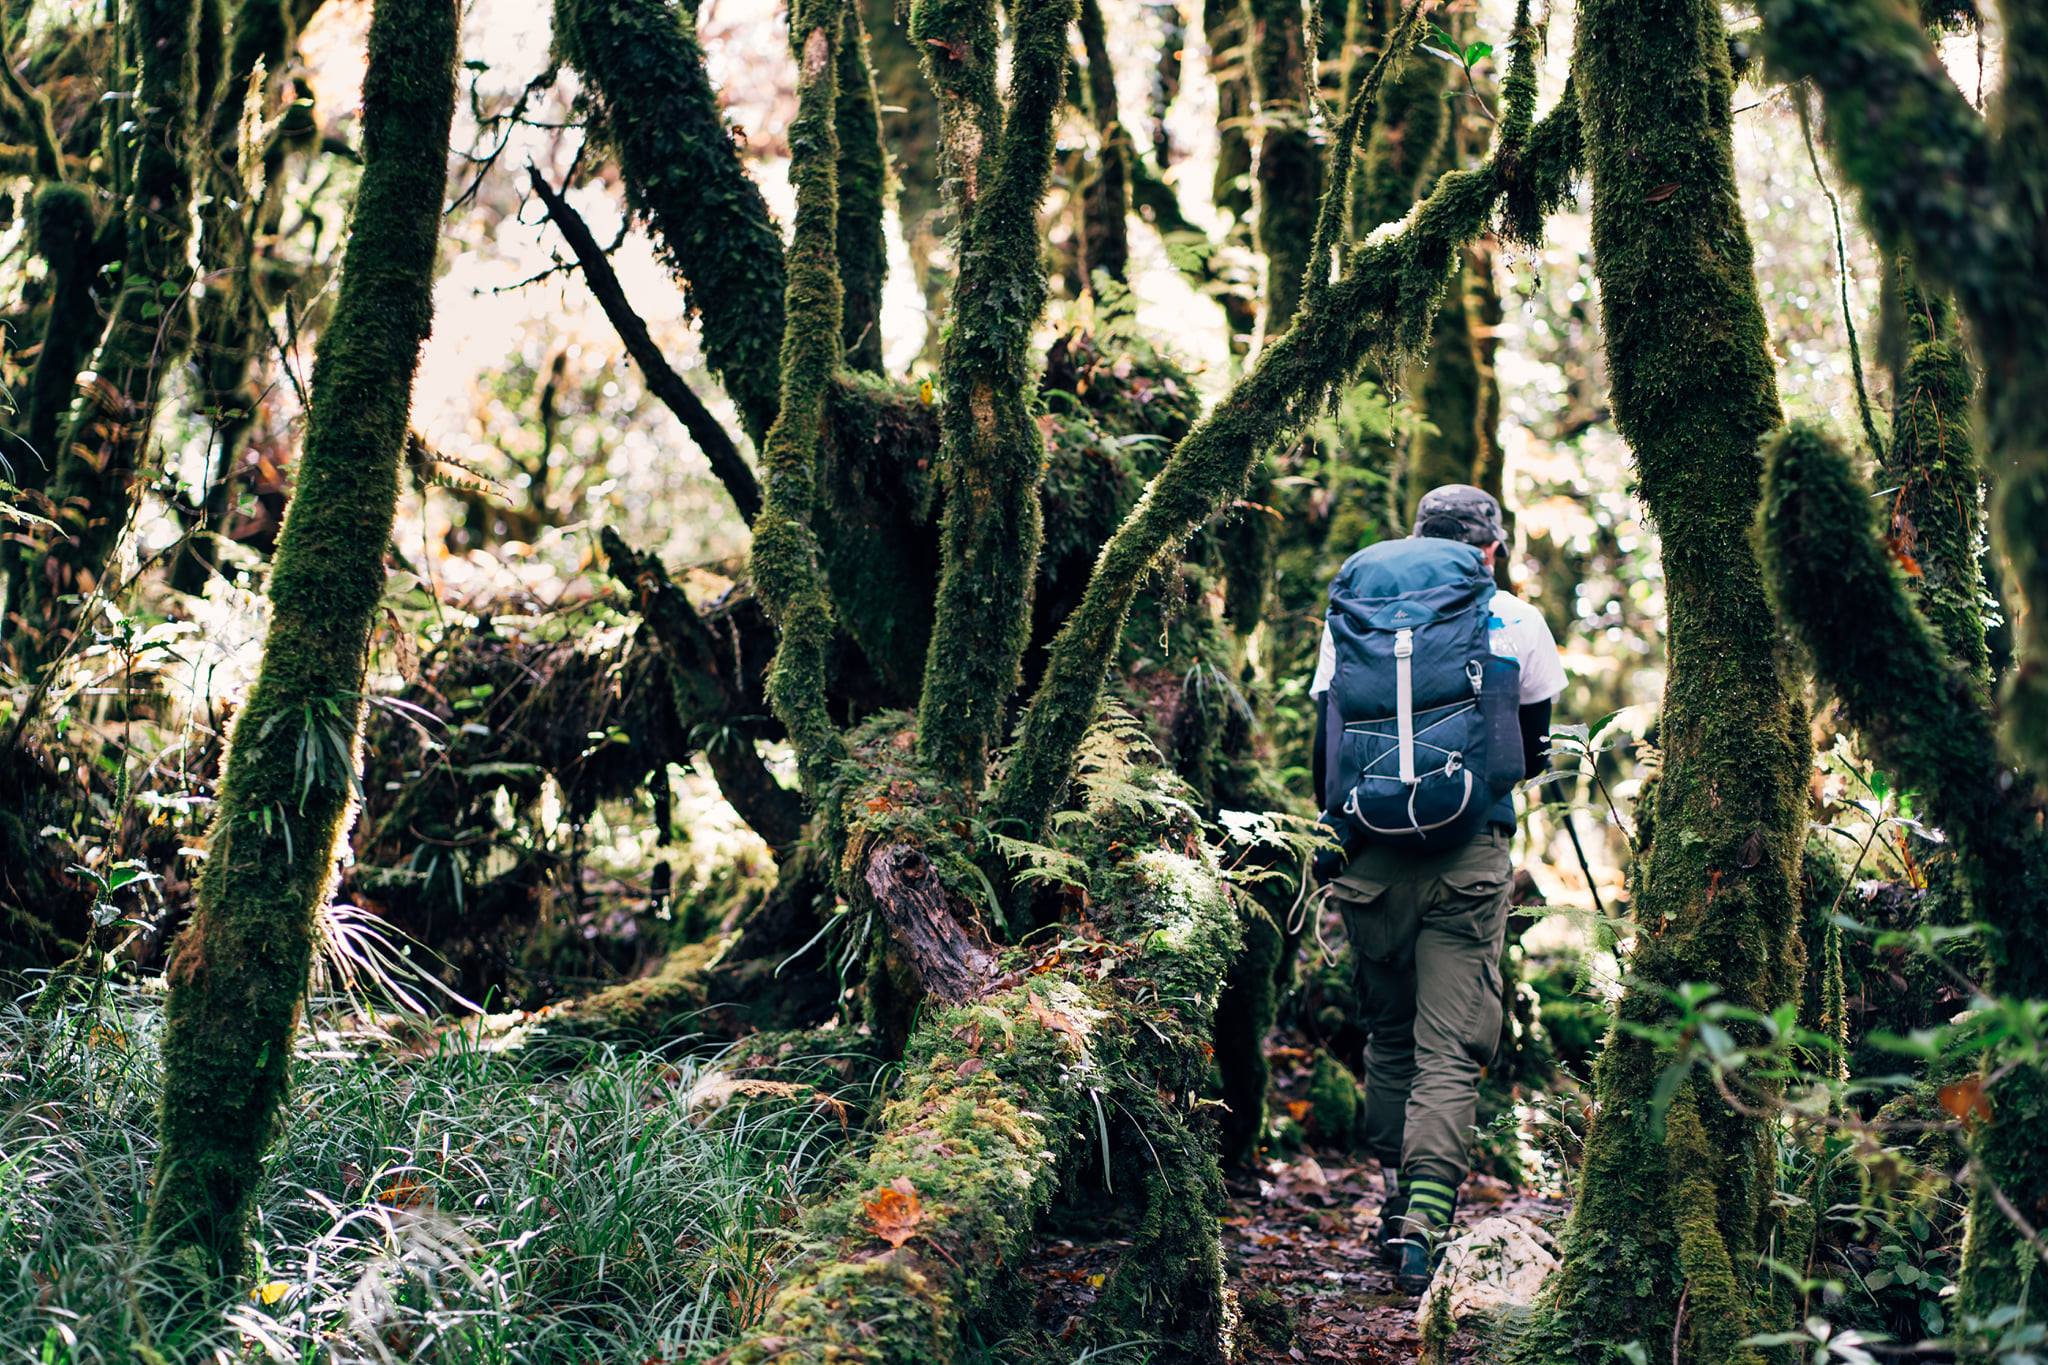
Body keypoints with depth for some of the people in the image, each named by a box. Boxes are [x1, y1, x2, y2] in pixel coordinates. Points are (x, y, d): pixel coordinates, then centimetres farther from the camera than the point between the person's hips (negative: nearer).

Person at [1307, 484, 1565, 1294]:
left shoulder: (1353, 609, 9)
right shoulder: (1513, 619, 5)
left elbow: (1325, 740, 9)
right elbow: (1532, 752, 12)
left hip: (1371, 855, 2)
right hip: (1469, 857, -2)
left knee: (1388, 1034, 16)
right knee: (1449, 1048, -3)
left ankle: (1394, 1204, 19)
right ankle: (1425, 1219, -16)